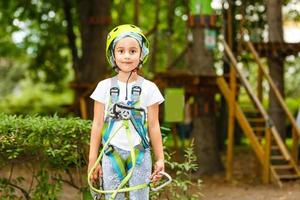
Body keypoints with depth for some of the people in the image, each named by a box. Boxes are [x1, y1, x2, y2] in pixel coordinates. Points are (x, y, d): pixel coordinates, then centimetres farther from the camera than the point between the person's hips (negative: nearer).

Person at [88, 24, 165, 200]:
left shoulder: (148, 88, -1)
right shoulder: (105, 86, 1)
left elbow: (153, 126, 2)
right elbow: (98, 124, 4)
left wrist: (160, 159, 2)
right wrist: (93, 159, 3)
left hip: (139, 153, -1)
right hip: (112, 153, 1)